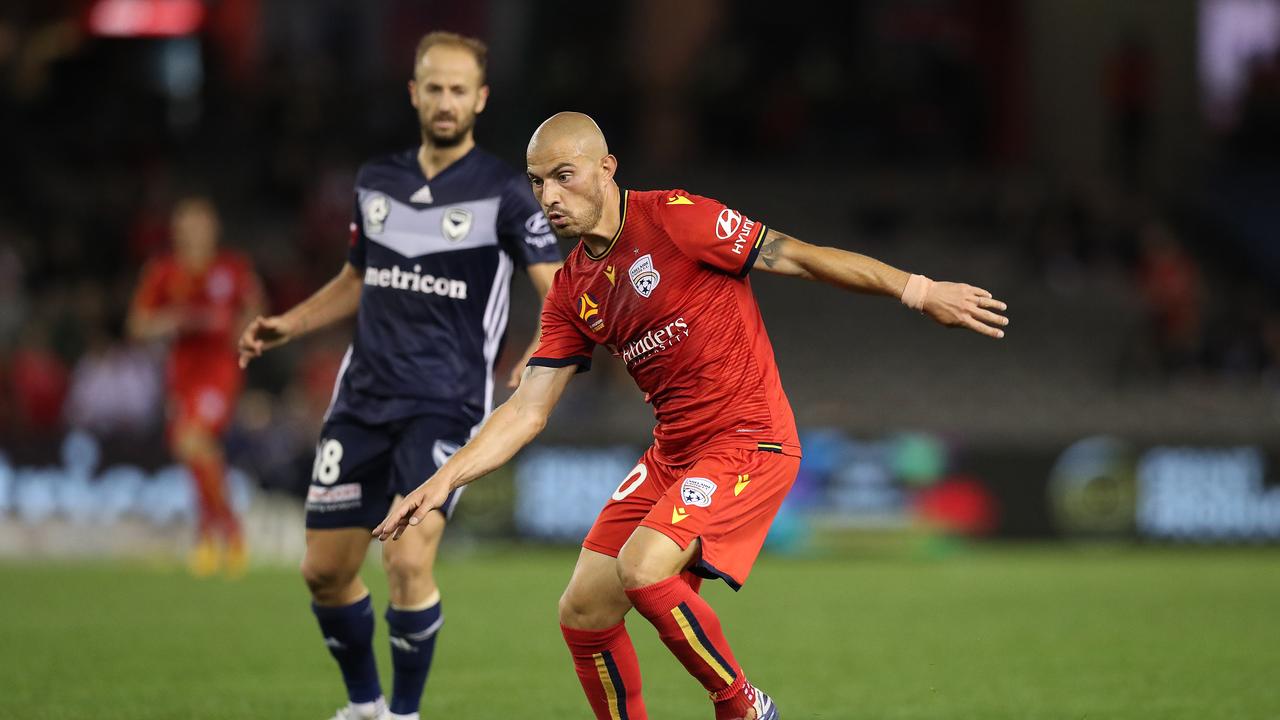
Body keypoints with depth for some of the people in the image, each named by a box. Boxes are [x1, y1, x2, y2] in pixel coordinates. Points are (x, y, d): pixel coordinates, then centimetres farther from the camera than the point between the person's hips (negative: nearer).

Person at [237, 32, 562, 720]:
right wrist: (289, 324, 12)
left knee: (409, 561, -21)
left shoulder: (504, 192, -5)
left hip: (445, 405, -5)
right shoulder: (376, 182, 10)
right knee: (324, 570, 6)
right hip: (363, 398, 5)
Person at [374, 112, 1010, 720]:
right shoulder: (571, 293, 7)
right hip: (671, 457, 7)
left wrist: (917, 290, -12)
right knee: (583, 615, 1)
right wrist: (443, 480, -2)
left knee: (642, 571, -27)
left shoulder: (673, 218, -12)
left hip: (748, 444, -7)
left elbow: (799, 257, -9)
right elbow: (527, 411, 9)